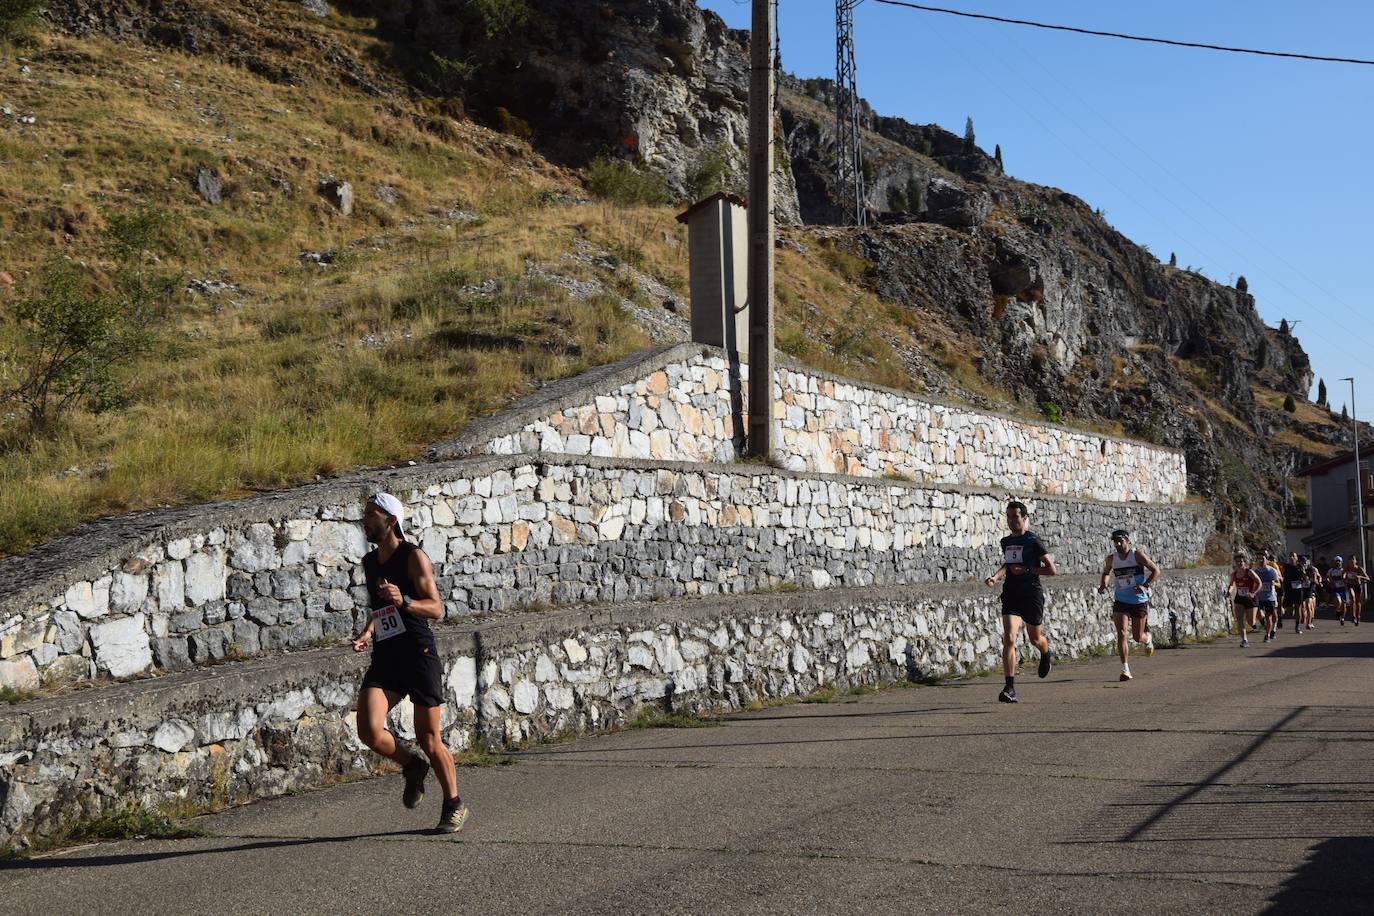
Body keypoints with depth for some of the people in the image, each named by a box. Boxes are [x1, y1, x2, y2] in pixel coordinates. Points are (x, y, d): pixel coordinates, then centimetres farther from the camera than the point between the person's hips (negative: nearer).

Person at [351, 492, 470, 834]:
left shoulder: (414, 557, -7)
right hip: (384, 657, 5)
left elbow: (436, 609, -12)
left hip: (419, 654, -5)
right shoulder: (369, 562, 14)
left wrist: (403, 601, -29)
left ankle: (454, 806, 21)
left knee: (428, 739, 1)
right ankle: (412, 767, 14)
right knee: (369, 731, -16)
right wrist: (367, 632, 8)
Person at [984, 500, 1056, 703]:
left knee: (1034, 638, 15)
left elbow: (1051, 569, -7)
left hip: (1032, 595, -4)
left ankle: (1047, 654, 54)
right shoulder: (1005, 542, 10)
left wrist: (1026, 570, -16)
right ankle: (1010, 689, -17)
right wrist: (995, 577, 10)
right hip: (1011, 595, 4)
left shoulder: (1032, 541, -8)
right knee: (1009, 638, -14)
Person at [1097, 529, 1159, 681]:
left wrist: (1145, 585, -22)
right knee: (1121, 633, -15)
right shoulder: (1111, 558, 1)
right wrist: (1103, 584, 0)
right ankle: (1125, 669, -14)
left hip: (1139, 600, -2)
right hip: (1120, 601, 2)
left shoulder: (1137, 554, -10)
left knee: (1137, 637, 8)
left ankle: (1148, 638, 46)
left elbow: (1156, 571, -7)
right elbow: (1106, 572, 21)